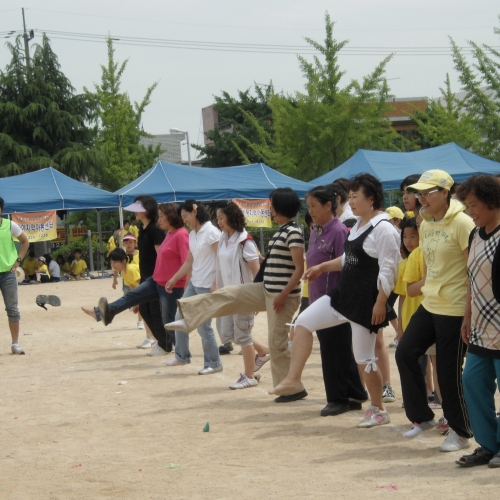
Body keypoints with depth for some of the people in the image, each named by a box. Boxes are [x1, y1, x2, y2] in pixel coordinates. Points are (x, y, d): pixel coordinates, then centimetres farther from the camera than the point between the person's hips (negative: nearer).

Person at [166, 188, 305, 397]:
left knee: (277, 341, -4)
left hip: (283, 295, -10)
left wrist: (283, 295, -23)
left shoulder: (293, 232, -18)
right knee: (227, 295, 10)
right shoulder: (281, 231, 12)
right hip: (267, 290, 10)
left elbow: (299, 269, -22)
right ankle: (187, 317, 17)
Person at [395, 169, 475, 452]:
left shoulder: (462, 223, -15)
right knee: (405, 353, 4)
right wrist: (427, 293, 17)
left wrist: (470, 314, -18)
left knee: (450, 371, -2)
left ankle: (461, 433, 13)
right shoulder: (425, 226, 10)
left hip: (455, 310, -8)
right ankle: (422, 417, 17)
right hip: (429, 306, 8)